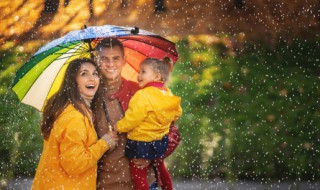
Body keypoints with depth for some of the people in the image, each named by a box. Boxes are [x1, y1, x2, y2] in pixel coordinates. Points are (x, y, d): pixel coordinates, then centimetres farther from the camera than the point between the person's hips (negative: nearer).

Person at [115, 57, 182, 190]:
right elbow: (177, 113, 13)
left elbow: (132, 118, -23)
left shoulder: (143, 95, -24)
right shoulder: (167, 93, 1)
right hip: (160, 140, 8)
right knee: (160, 168, 28)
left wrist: (118, 127, -6)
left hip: (141, 144, -8)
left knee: (138, 175, 1)